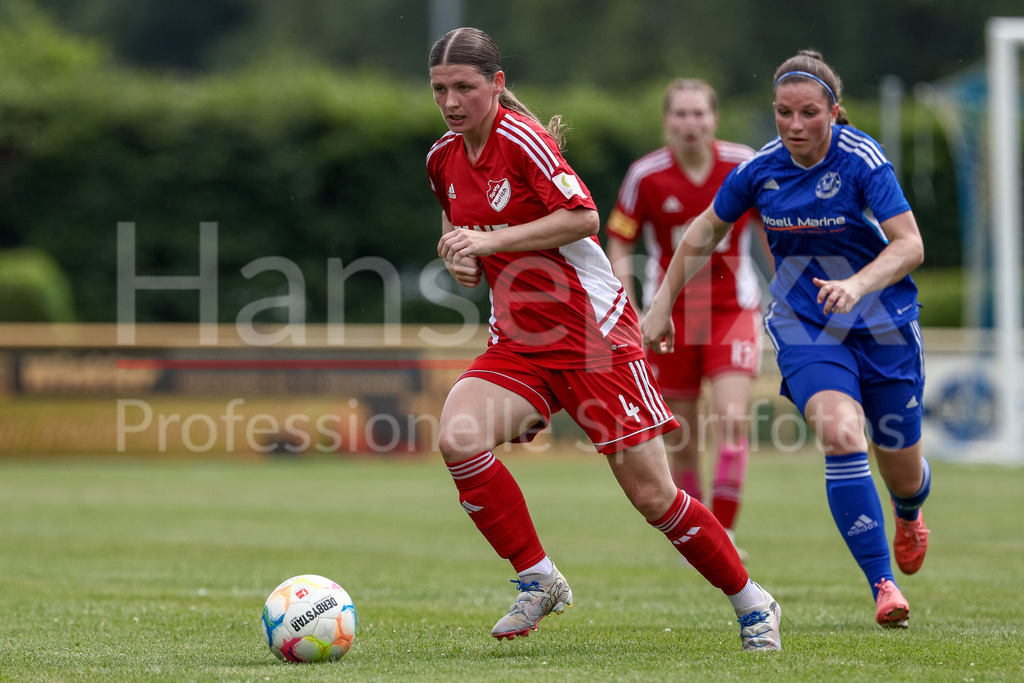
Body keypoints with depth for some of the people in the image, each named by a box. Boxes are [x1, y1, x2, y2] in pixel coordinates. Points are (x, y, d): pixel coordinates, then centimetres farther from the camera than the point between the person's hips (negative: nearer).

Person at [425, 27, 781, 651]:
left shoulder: (521, 138, -14)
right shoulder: (443, 160, 7)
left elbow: (583, 216, -23)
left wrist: (490, 240, -23)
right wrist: (460, 260, 2)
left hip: (595, 336, -6)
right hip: (517, 343, 6)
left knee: (651, 494, -3)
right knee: (458, 438, -23)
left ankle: (753, 604, 17)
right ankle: (538, 581, -8)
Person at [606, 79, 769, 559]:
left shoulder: (744, 165, -5)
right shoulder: (645, 176, -7)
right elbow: (619, 244, 1)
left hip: (733, 308, 0)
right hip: (671, 314, 0)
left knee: (731, 420, -17)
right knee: (680, 438, 3)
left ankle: (724, 532, -10)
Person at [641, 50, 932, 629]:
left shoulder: (861, 160, -19)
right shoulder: (760, 170, -8)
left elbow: (910, 244, -25)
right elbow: (705, 232, 8)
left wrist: (857, 285, -41)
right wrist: (663, 305, 7)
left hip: (884, 326, -1)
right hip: (805, 327, 1)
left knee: (903, 474, 9)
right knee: (841, 435, -26)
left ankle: (908, 515, 50)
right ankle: (883, 585, -21)